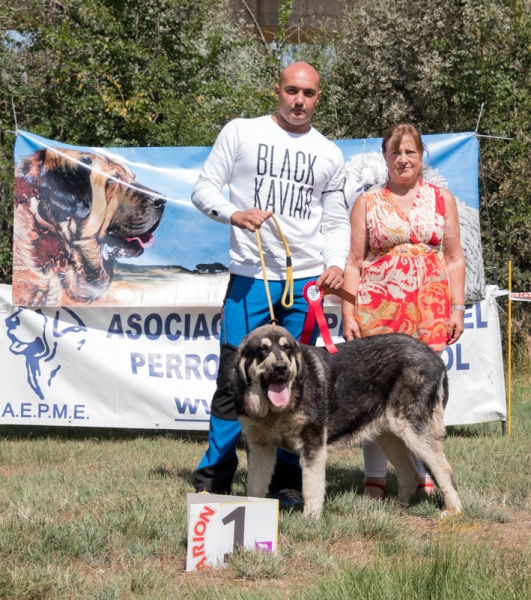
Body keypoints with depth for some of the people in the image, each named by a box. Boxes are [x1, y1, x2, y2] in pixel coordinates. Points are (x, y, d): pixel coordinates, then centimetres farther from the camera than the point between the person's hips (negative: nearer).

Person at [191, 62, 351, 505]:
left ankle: (289, 480, 14)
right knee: (234, 376, -5)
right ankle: (214, 479, 3)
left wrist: (337, 263, -3)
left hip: (306, 281, 3)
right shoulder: (240, 132, 5)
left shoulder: (329, 154, 13)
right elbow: (205, 188, 4)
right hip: (250, 275, -2)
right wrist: (234, 214, -15)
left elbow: (337, 220, 15)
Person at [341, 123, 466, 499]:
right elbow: (354, 262, 5)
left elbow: (454, 257, 10)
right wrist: (349, 314, -3)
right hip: (377, 308, -1)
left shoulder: (442, 199, 10)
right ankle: (375, 479, 5)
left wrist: (457, 308, 2)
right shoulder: (367, 203, 8)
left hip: (429, 309, 1)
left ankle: (425, 477, 9)